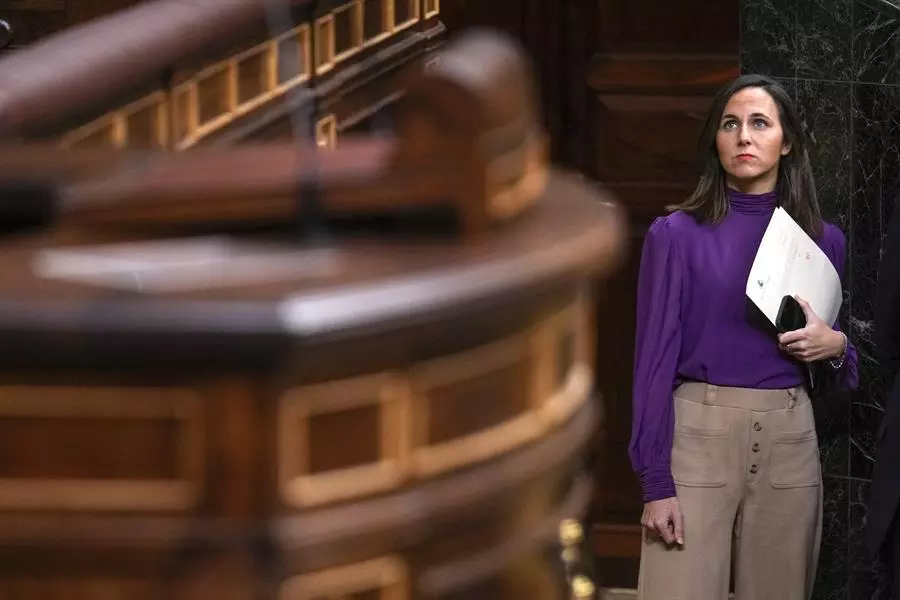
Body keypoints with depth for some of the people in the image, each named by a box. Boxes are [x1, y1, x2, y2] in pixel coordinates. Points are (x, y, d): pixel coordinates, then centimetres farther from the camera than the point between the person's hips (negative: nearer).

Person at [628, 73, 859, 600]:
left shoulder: (824, 240, 9)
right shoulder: (677, 234, -1)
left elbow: (846, 375, 19)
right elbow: (655, 356, -4)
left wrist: (836, 347, -6)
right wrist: (656, 483, -11)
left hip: (790, 442, 3)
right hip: (698, 436, -3)